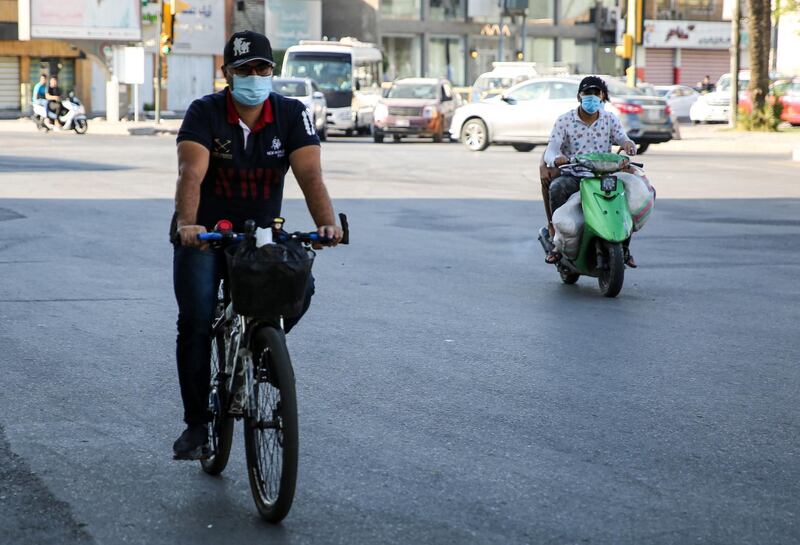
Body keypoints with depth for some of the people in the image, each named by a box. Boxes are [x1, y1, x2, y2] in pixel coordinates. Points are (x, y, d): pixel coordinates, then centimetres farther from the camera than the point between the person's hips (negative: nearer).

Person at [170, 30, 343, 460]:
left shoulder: (291, 115, -8)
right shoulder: (205, 113, -13)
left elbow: (309, 174, -19)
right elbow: (191, 173, -28)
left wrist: (326, 223, -37)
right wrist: (187, 223, -46)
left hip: (262, 233, 2)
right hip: (204, 235, -2)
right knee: (196, 319, -16)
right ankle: (197, 424, -3)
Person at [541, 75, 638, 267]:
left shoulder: (610, 119, 10)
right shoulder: (565, 120, 3)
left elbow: (623, 139, -1)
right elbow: (550, 150, -5)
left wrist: (628, 144, -28)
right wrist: (556, 159, -31)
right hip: (572, 175, -2)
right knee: (556, 188, -35)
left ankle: (624, 247, -6)